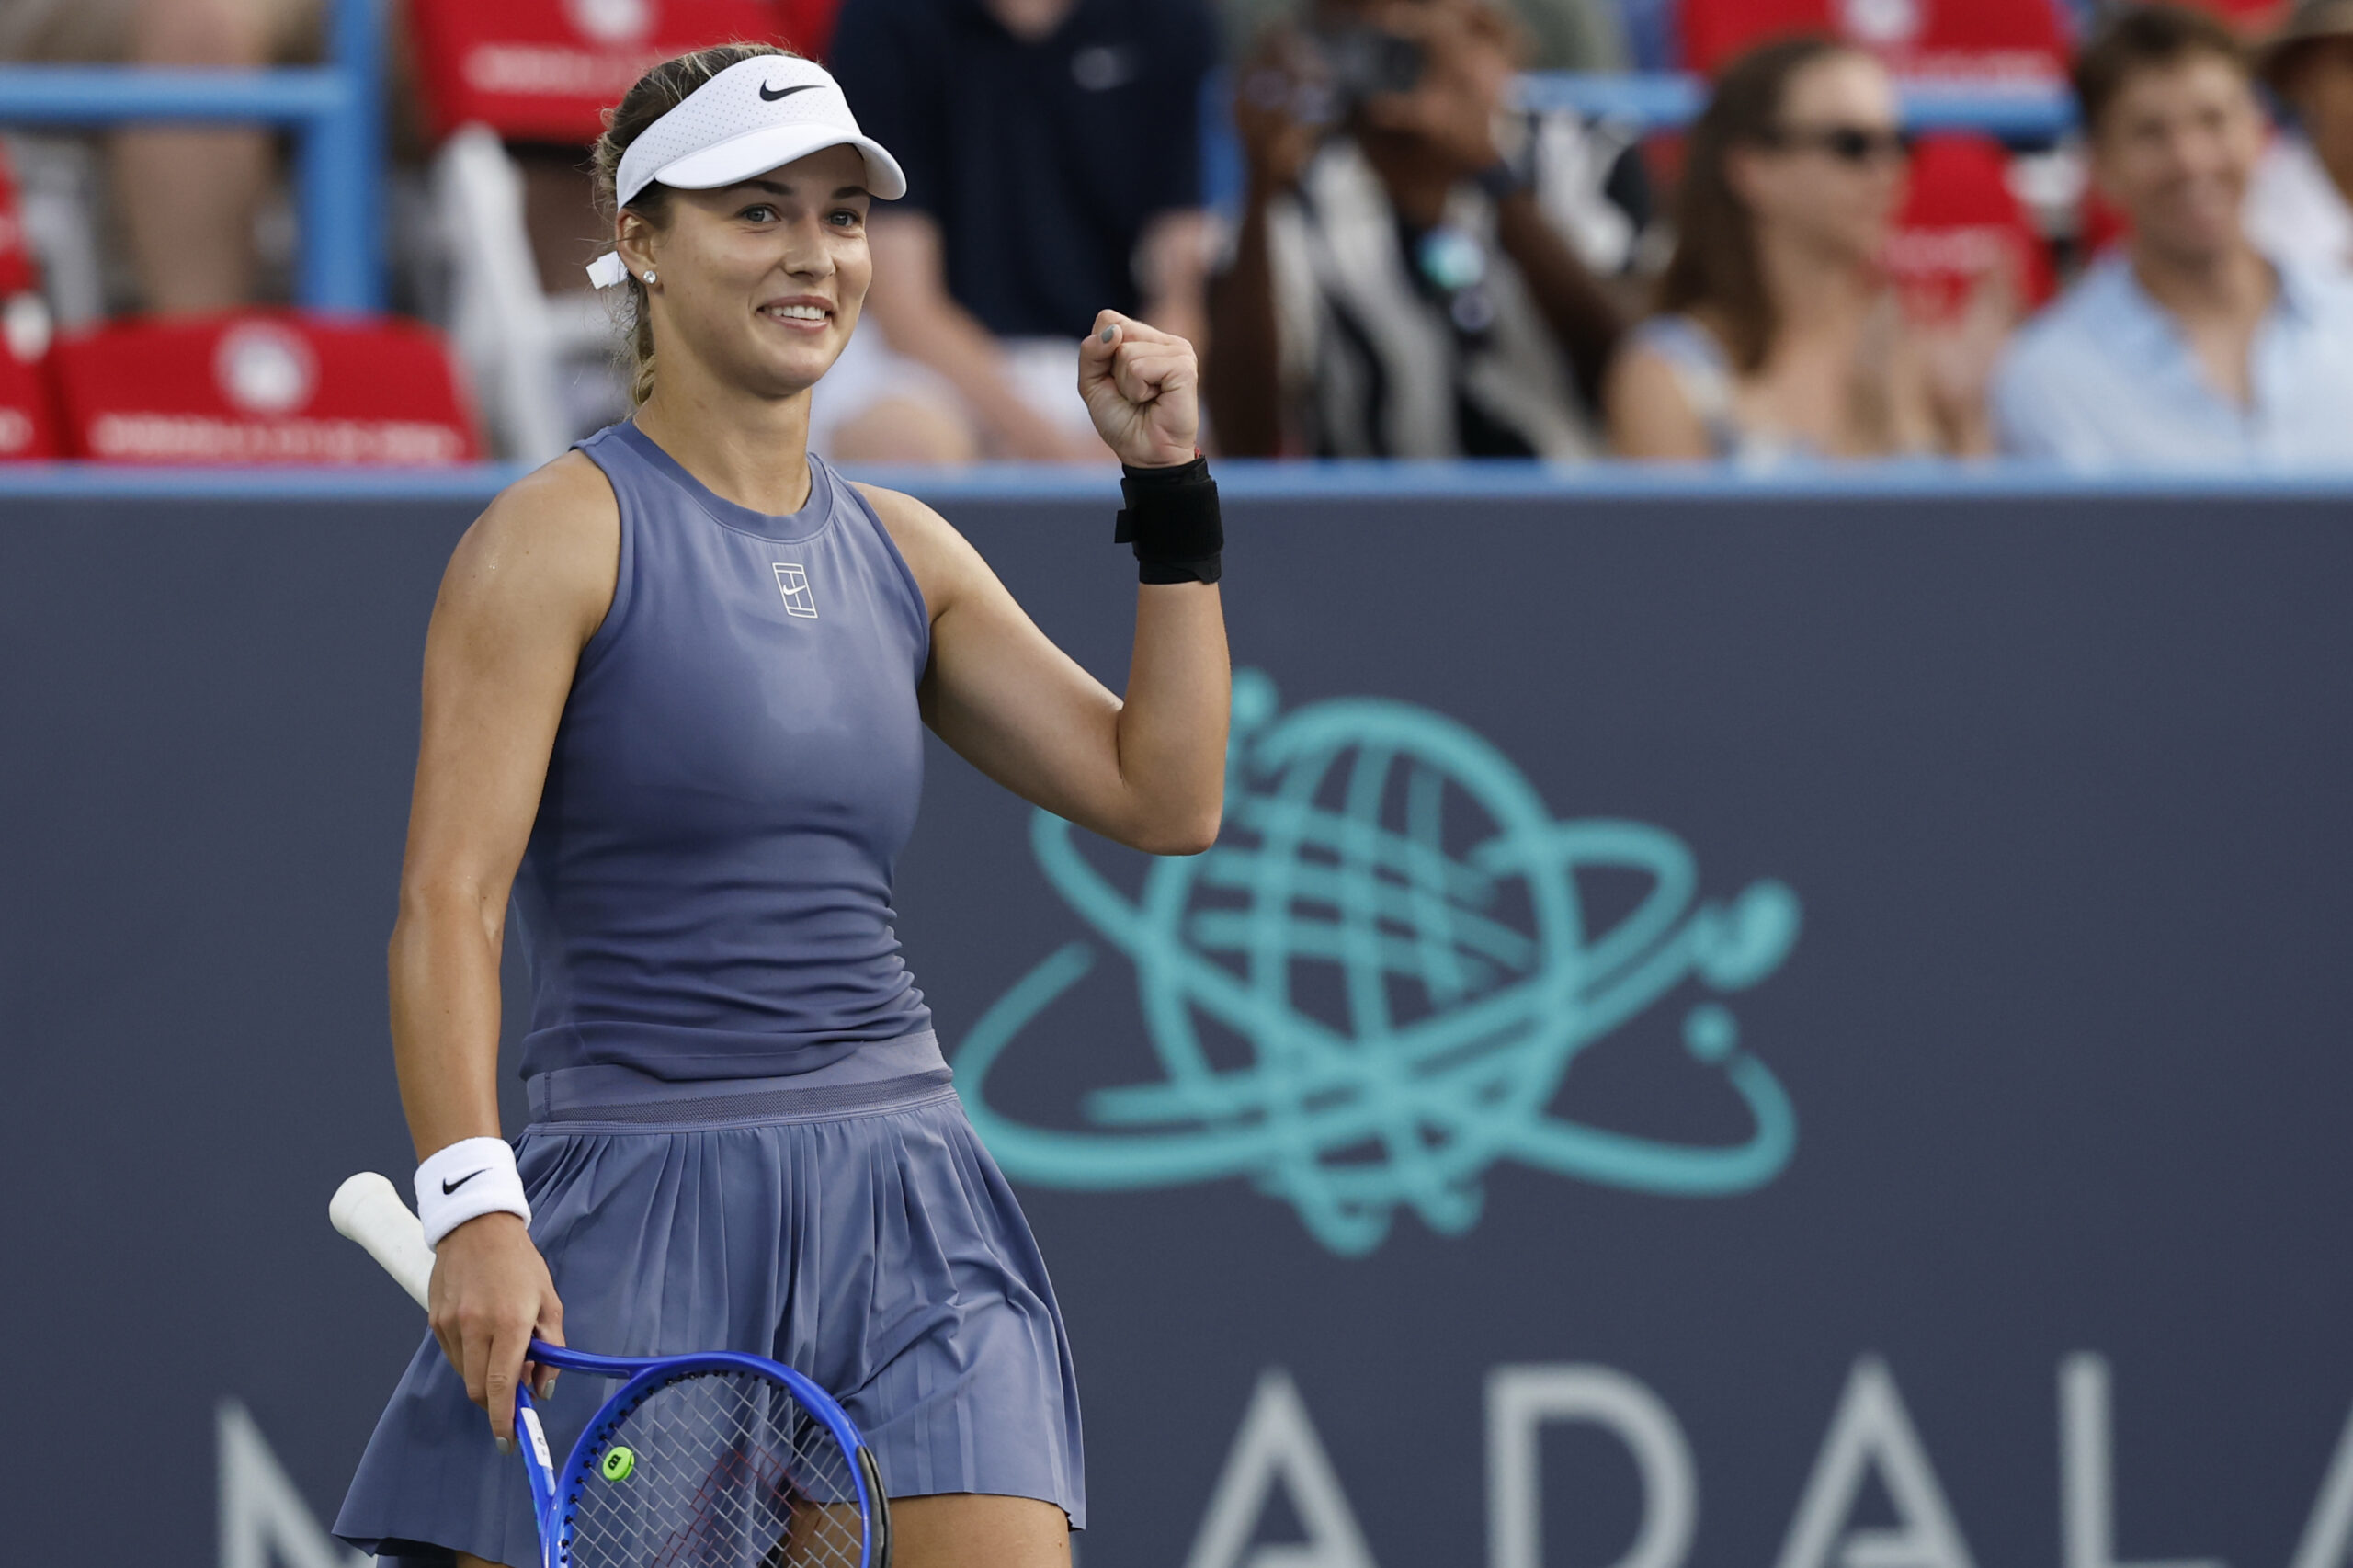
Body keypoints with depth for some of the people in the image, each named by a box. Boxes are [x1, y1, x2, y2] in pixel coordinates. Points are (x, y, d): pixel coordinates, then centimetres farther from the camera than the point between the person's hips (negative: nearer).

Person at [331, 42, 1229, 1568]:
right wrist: (473, 1204, -22)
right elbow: (448, 896, -10)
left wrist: (1172, 487, 7)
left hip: (907, 1217, 5)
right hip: (641, 1228, -5)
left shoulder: (901, 552, 14)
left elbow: (1165, 797, 13)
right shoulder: (562, 535, -3)